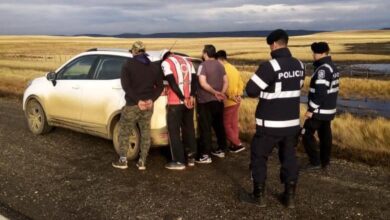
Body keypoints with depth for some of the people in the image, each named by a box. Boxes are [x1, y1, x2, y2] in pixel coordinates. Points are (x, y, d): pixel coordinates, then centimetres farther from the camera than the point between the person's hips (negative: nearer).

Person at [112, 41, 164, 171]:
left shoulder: (128, 65, -5)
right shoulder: (154, 67, 9)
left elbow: (126, 86, -15)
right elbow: (160, 86, 4)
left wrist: (137, 100, -17)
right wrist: (152, 99, -6)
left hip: (132, 105, -4)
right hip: (148, 105, 4)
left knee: (124, 132, 11)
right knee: (145, 133, 12)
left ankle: (123, 160, 13)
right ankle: (142, 162, 14)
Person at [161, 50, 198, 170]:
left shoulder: (166, 63, -3)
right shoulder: (187, 61, 16)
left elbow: (172, 82, -13)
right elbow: (194, 79, 8)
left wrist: (183, 99, -12)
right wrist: (192, 96, 0)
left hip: (175, 102, -6)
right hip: (188, 100, 6)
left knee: (174, 131, 2)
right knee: (188, 128, 16)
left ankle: (179, 161, 3)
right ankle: (191, 158, 21)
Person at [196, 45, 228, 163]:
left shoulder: (203, 65, -11)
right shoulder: (220, 65, 12)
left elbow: (203, 83, -21)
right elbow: (226, 82, 9)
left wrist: (215, 92, -19)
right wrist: (221, 93, -3)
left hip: (205, 101, -7)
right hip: (218, 101, 7)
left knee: (205, 128, -6)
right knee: (219, 125, 17)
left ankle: (205, 155, -7)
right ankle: (221, 149, 26)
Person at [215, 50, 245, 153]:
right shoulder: (234, 69, 10)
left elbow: (225, 87, -24)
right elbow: (241, 84, 12)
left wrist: (231, 97, -13)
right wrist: (238, 95, 4)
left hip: (228, 102, -8)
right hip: (236, 101, 8)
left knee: (226, 125, 3)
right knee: (234, 124, 16)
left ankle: (238, 144, 3)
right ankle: (235, 144, 22)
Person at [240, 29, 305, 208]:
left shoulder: (270, 66, -19)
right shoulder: (299, 65, 3)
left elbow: (251, 90, -16)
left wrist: (264, 89, 5)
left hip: (270, 123, -6)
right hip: (292, 122, 6)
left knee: (259, 157, 10)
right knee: (289, 157, 16)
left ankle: (259, 196, 18)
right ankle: (289, 196, 22)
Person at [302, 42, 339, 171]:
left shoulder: (323, 69, -20)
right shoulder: (333, 68, 11)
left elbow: (320, 92, -25)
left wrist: (311, 109, -19)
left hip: (320, 110, -10)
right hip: (329, 109, 10)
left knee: (307, 134, -1)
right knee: (325, 135, 14)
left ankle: (315, 162, 1)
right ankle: (325, 162, 21)